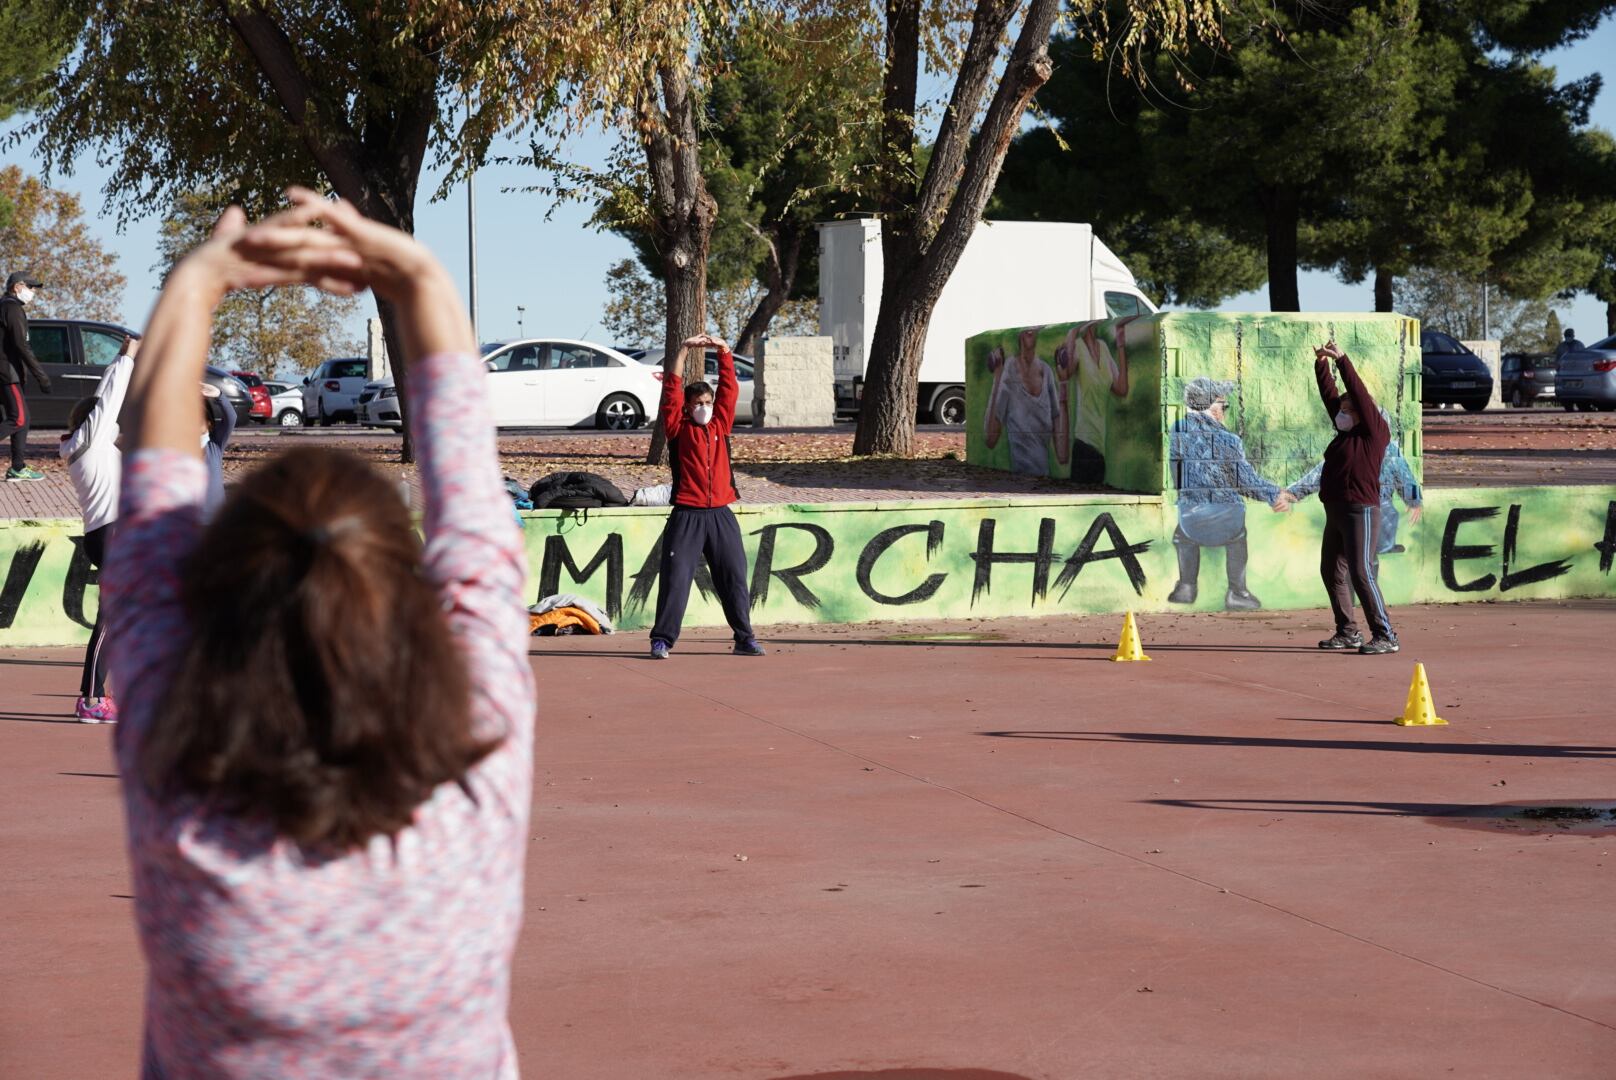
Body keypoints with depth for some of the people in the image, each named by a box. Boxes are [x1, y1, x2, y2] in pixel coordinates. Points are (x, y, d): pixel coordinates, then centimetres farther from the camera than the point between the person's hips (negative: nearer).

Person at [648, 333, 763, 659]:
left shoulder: (720, 425, 13)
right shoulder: (679, 429, 3)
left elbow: (730, 388, 9)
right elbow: (671, 391, -5)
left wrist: (723, 351, 2)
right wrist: (684, 350, -8)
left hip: (721, 515, 3)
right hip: (686, 516, -3)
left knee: (734, 578, 6)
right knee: (675, 577, -6)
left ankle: (744, 638, 14)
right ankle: (662, 639, -3)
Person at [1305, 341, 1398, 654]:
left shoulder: (1375, 432, -6)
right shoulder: (1345, 430, 15)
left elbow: (1360, 395, -15)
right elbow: (1329, 395, 15)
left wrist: (1341, 360, -17)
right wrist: (1321, 364, 5)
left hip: (1361, 509, -9)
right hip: (1335, 510, 9)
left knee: (1362, 573, -15)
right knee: (1331, 571, 13)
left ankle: (1385, 636, -14)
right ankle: (1347, 632, 22)